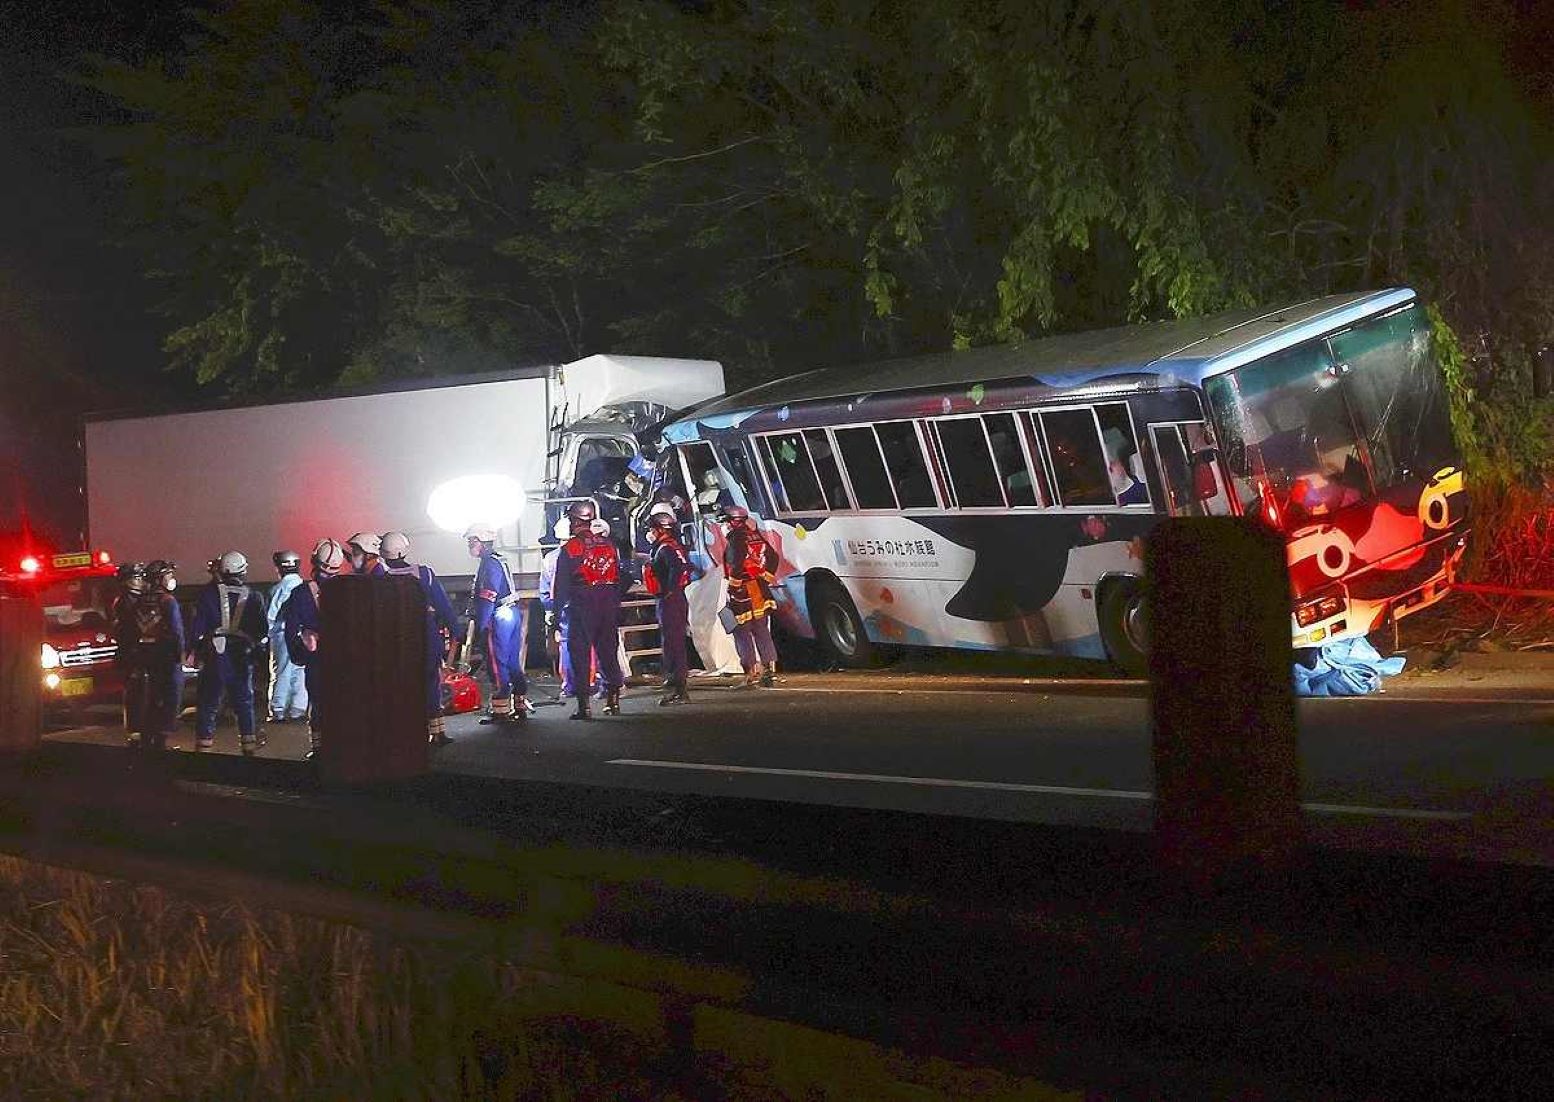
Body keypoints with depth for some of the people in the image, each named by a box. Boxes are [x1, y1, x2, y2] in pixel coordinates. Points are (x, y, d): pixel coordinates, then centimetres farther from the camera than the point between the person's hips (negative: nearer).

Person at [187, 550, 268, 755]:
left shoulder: (208, 594, -2)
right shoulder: (253, 597, 3)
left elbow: (196, 627, -5)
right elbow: (263, 632, 6)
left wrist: (196, 650, 4)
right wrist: (257, 650, 20)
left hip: (214, 658, -2)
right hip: (243, 659, 2)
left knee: (208, 702, 4)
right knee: (244, 702, 13)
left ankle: (203, 745, 2)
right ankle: (248, 746, 14)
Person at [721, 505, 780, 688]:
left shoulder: (736, 539, -12)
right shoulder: (756, 536, 12)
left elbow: (736, 565, -24)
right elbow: (773, 558, 15)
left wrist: (734, 586, -17)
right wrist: (767, 577, 19)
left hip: (743, 592, -8)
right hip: (761, 591, 8)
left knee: (742, 633, -1)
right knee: (762, 632, 12)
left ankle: (752, 674, -6)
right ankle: (770, 671, 11)